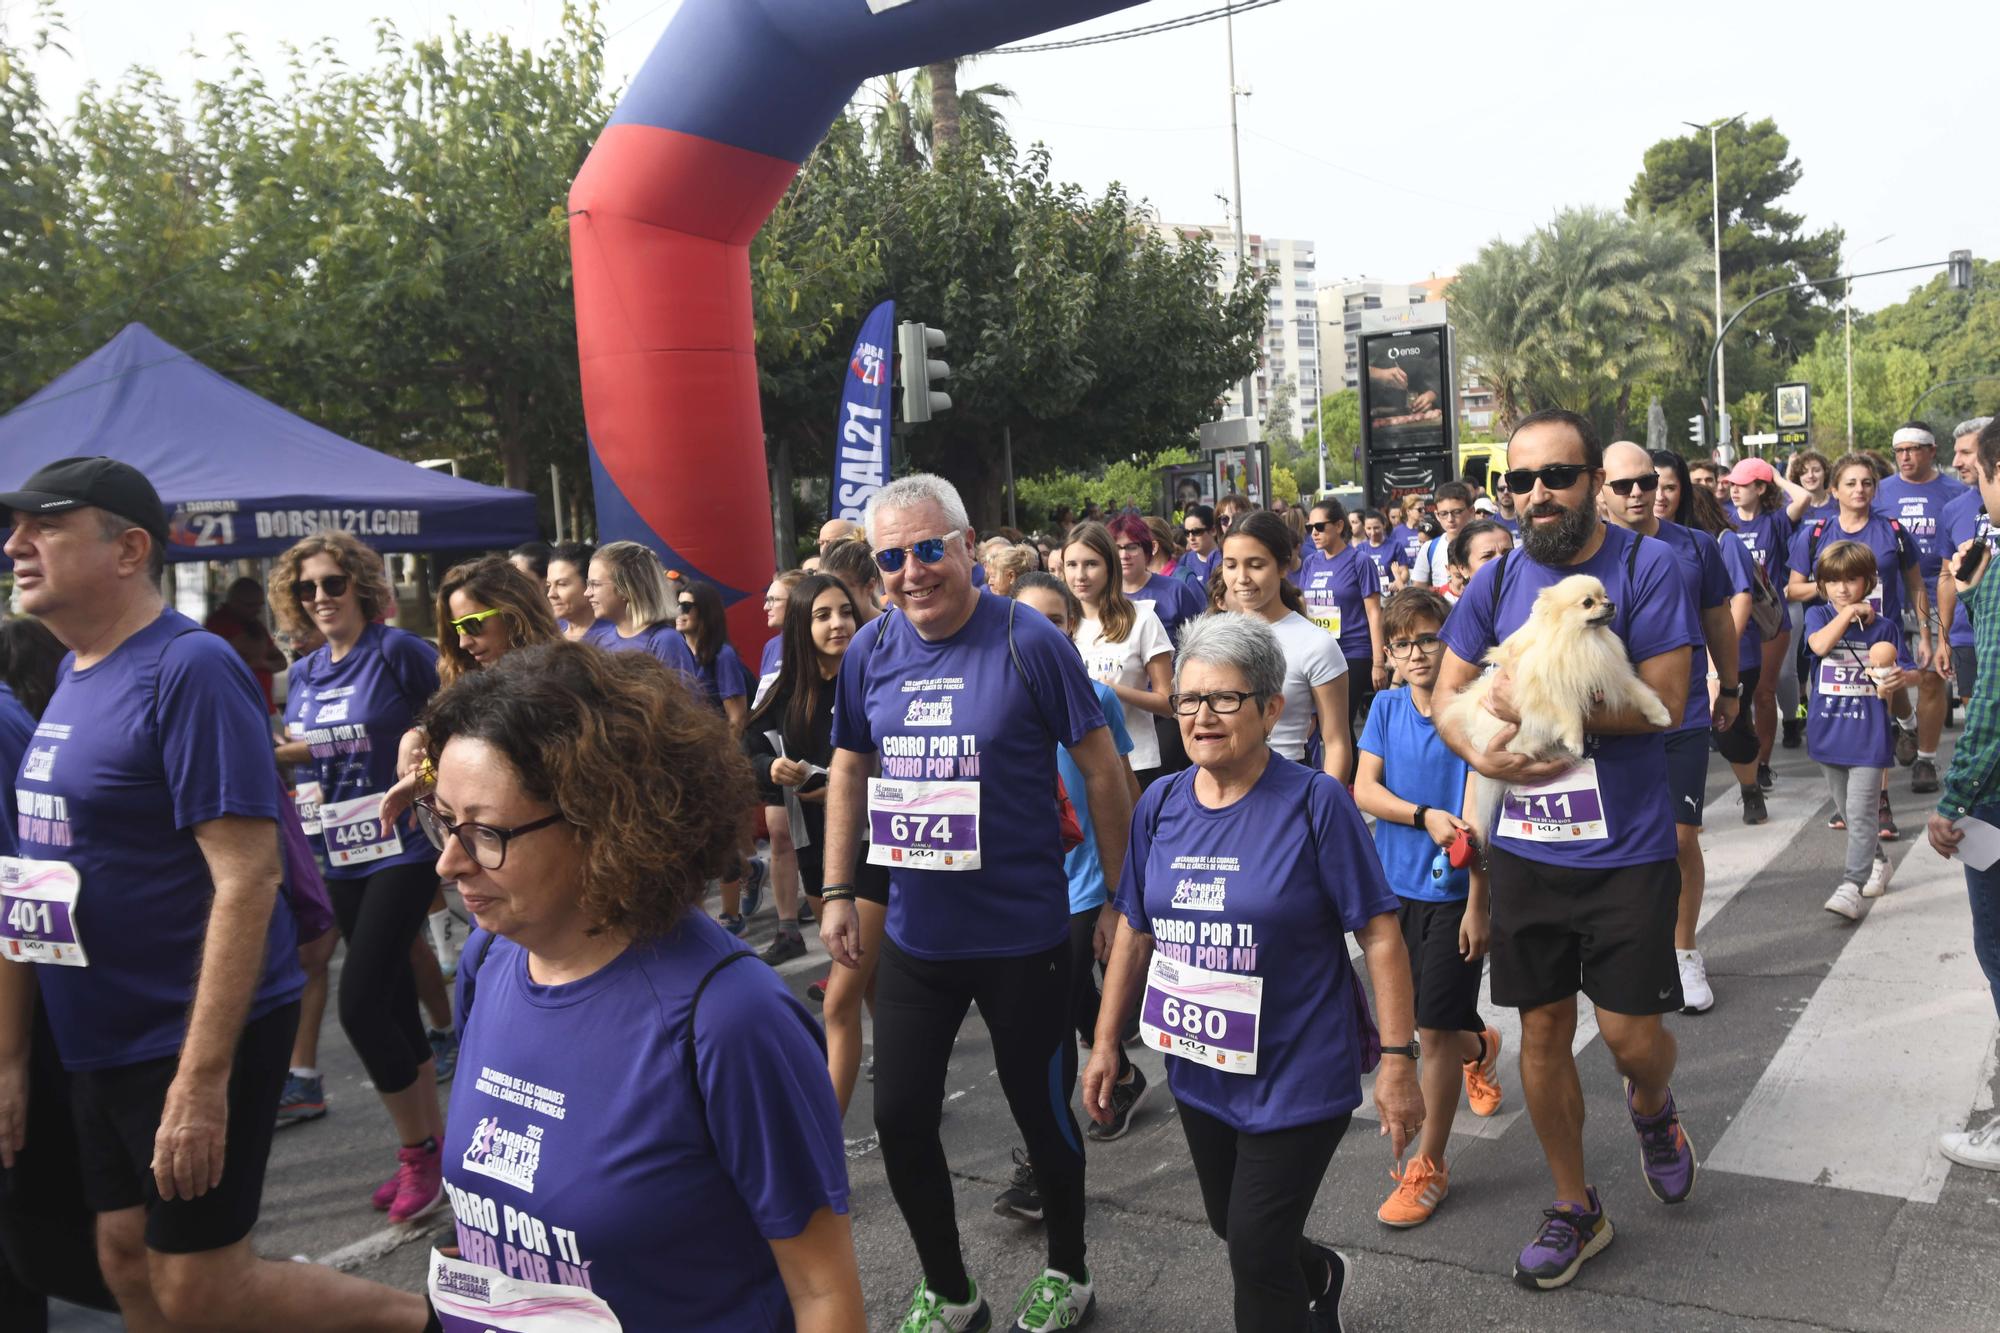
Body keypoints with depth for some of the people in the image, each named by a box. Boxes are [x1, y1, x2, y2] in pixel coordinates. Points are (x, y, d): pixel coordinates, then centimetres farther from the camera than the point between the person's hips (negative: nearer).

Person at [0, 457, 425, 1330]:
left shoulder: (187, 670, -18)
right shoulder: (72, 679, 9)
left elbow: (247, 878, -24)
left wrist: (201, 1079, -26)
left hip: (195, 1038, -8)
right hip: (101, 1042, 8)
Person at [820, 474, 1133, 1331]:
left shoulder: (1029, 643, -14)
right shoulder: (870, 650, -2)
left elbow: (1101, 771, -8)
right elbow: (849, 769, 11)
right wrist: (836, 891, 7)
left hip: (1023, 934, -4)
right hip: (915, 934, 4)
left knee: (1041, 1109, 13)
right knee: (900, 1117, 11)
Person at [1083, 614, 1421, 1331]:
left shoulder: (1315, 801, -16)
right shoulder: (1159, 805, -1)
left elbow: (1379, 933, -14)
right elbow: (1136, 930, 8)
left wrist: (1398, 1061, -16)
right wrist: (1106, 1041, 9)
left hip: (1297, 1075, -6)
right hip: (1199, 1069, 6)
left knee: (1256, 1253, -1)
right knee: (1231, 1226, 23)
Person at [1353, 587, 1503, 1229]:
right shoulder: (1387, 707, 2)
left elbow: (1476, 816, -15)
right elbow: (1363, 789, -4)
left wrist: (1478, 906, -17)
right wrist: (1425, 817, -20)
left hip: (1451, 891, -5)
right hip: (1395, 885, 5)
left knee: (1434, 1031, -3)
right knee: (1421, 1024, 19)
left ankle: (1429, 1167, 12)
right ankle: (1480, 1047, 53)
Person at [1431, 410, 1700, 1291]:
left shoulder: (1645, 566, -8)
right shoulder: (1496, 581, 3)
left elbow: (1663, 701, -15)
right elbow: (1446, 696, 6)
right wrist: (1484, 753, -14)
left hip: (1627, 849, -3)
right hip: (1525, 848, 3)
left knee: (1631, 1034, 0)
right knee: (1543, 1030, 10)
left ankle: (1652, 1106, 39)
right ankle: (1575, 1208, 30)